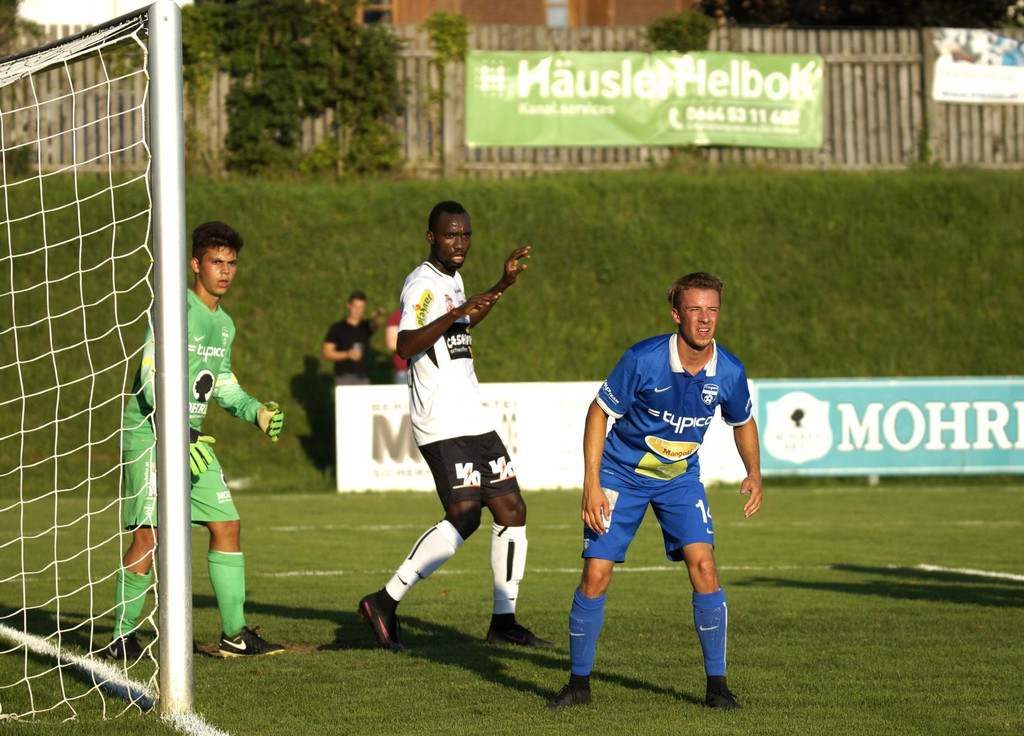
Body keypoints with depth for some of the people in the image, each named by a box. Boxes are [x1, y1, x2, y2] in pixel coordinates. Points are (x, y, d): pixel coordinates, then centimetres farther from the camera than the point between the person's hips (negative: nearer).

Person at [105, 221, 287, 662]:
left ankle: (234, 634, 9)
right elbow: (152, 377, -19)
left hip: (191, 437, 8)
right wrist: (181, 434, -25)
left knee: (227, 525, 3)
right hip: (149, 432, -8)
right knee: (149, 535, -14)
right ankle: (122, 637, -3)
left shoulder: (224, 323, 14)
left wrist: (255, 411, 11)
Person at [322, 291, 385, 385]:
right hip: (344, 378, -3)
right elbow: (326, 353, 1)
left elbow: (374, 325, -13)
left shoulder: (365, 327, 11)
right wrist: (347, 354, -12)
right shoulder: (337, 329, 4)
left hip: (363, 378, 3)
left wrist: (377, 316, -37)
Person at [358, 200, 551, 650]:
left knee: (511, 509, 6)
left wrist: (504, 284, 35)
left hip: (473, 419, 10)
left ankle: (503, 621, 12)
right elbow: (406, 346, -29)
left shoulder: (453, 280, 17)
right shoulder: (422, 285, -13)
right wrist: (456, 314, -38)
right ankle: (384, 603, -12)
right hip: (441, 424, -10)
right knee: (465, 517, -18)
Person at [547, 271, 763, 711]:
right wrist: (591, 485, -16)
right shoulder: (643, 360, -23)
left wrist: (754, 473, -1)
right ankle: (578, 684, 9)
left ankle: (716, 684, -6)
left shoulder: (729, 372, -13)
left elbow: (743, 422, 10)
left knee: (703, 565, -16)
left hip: (680, 478, 2)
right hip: (621, 475, -2)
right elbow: (600, 412, -12)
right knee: (595, 575, -8)